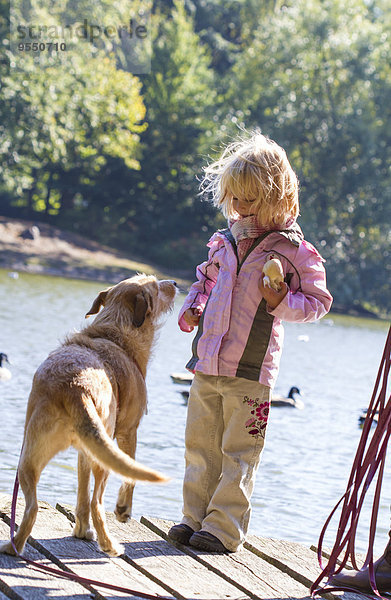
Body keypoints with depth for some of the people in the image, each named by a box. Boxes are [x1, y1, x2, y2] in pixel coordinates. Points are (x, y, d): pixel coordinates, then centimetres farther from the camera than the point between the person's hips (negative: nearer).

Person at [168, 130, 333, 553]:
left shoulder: (293, 251, -6)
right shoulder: (225, 240, 10)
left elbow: (318, 300, 0)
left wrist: (281, 303, -16)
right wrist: (192, 307, 9)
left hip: (249, 371, -5)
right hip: (207, 363, 6)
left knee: (238, 453, -1)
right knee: (200, 444, 9)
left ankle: (223, 529, 5)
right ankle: (196, 518, 18)